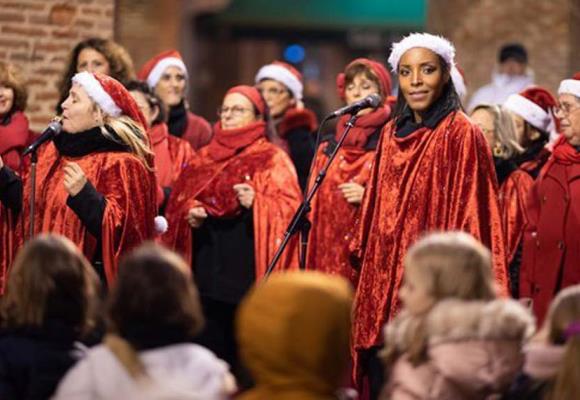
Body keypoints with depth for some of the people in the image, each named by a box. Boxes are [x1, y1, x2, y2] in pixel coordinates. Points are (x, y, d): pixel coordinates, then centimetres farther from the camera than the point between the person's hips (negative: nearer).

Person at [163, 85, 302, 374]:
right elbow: (180, 200, 20)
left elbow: (290, 209, -7)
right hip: (207, 273, 5)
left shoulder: (273, 160, 3)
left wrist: (257, 203, -23)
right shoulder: (205, 158, 18)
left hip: (248, 274, -5)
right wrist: (189, 213, -1)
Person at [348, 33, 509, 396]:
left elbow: (473, 216, -11)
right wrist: (363, 254, 16)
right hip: (383, 281, 7)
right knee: (382, 384, 8)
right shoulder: (392, 135, 13)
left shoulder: (462, 135, -7)